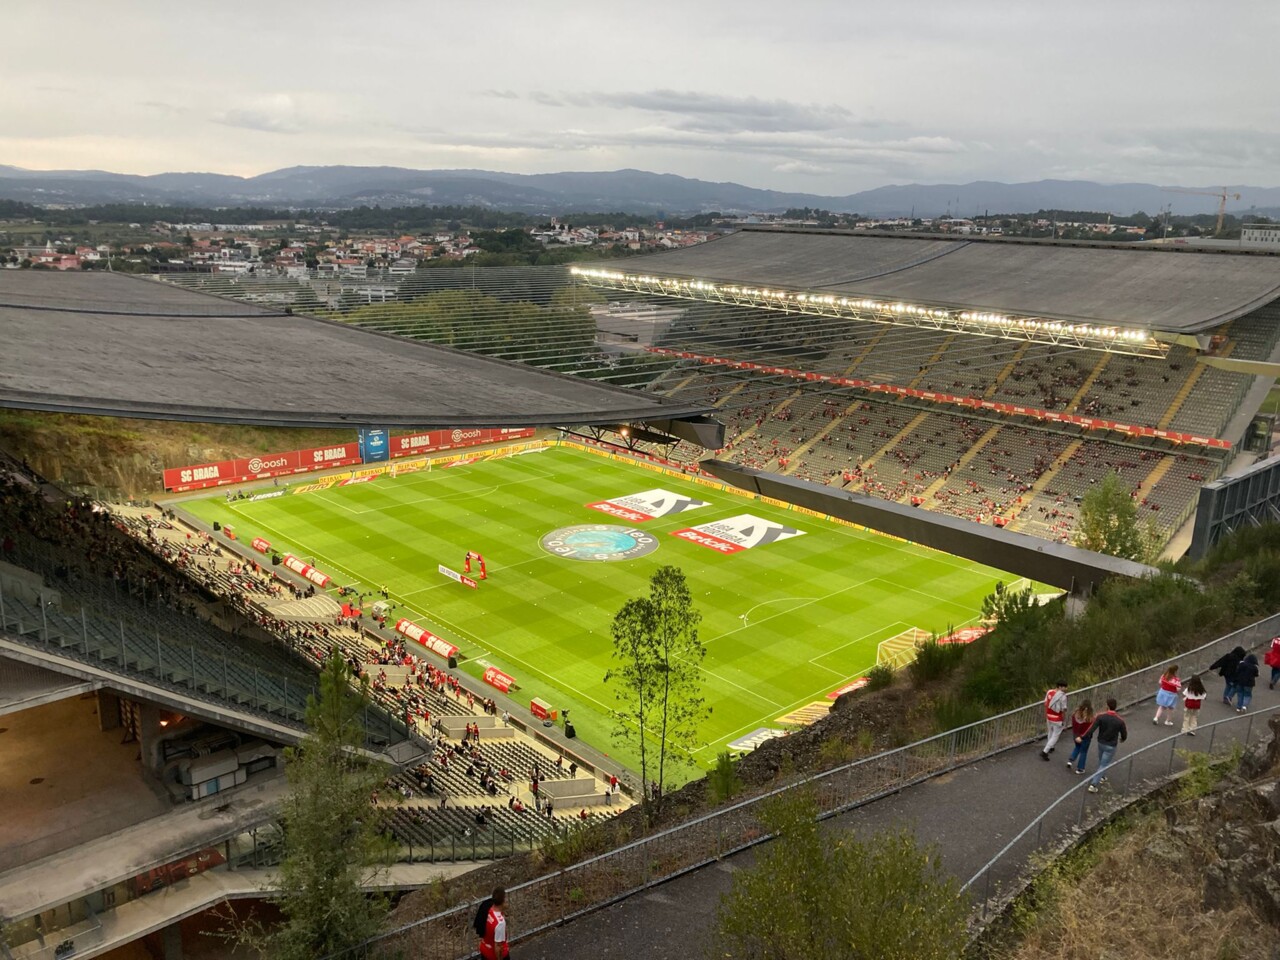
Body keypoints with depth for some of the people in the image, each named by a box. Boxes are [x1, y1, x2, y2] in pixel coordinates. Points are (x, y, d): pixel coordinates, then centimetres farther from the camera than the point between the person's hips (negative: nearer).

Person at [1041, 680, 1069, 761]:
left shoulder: (1049, 692, -3)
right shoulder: (1062, 696, -21)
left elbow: (1046, 705, 4)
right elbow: (1063, 710, -16)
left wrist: (1045, 717, 15)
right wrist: (1063, 720, -2)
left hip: (1049, 717, 6)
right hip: (1057, 719, -6)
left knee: (1051, 732, 29)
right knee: (1055, 736, 5)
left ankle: (1050, 747, 48)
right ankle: (1045, 752, -3)